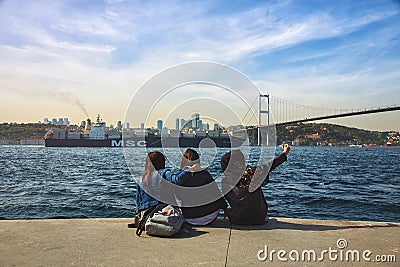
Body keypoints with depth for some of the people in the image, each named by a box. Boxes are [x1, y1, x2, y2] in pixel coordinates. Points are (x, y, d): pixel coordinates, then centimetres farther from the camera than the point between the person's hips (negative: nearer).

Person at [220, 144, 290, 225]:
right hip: (257, 219, -1)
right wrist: (285, 153, 10)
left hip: (236, 220, 1)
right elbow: (271, 165, -4)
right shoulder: (251, 172, -16)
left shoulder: (225, 182, -11)